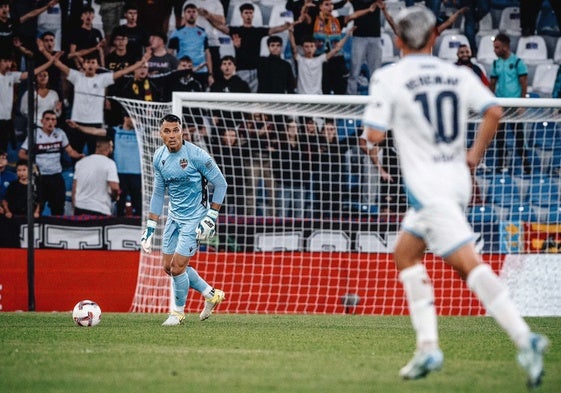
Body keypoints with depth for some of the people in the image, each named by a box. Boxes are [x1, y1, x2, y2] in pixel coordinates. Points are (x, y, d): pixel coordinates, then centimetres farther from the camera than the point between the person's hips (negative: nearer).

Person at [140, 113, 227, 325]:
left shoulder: (196, 155, -19)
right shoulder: (159, 157, 0)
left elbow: (221, 184, -11)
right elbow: (158, 193, 10)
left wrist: (211, 217, -15)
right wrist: (150, 227, 7)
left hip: (194, 219, -7)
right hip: (174, 217, 7)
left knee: (177, 266, -10)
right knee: (168, 266, 9)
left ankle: (178, 311, 14)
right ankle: (211, 295, 27)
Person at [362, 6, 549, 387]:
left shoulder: (388, 77, -5)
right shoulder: (459, 74, 8)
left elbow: (374, 134, -10)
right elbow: (494, 111, -4)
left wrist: (370, 127, 13)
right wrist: (475, 154, 7)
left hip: (428, 186, -7)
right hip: (457, 180, 7)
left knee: (468, 262, -14)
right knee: (405, 254, 19)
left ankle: (524, 337, -30)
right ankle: (428, 347, 11)